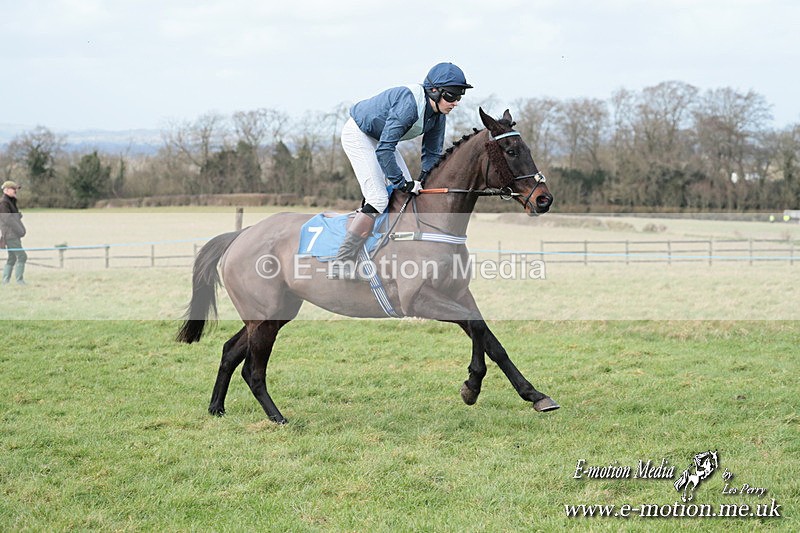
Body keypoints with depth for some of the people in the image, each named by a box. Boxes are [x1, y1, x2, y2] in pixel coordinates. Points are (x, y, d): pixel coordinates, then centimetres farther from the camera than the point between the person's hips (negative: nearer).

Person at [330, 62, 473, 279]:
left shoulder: (438, 114, -8)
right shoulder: (409, 104, -35)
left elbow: (432, 153, 4)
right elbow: (384, 150, -35)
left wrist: (423, 181, -10)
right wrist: (401, 183, -30)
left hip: (379, 138, 9)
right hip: (357, 134, -9)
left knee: (408, 194, 6)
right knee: (378, 199, -19)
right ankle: (341, 266, -20)